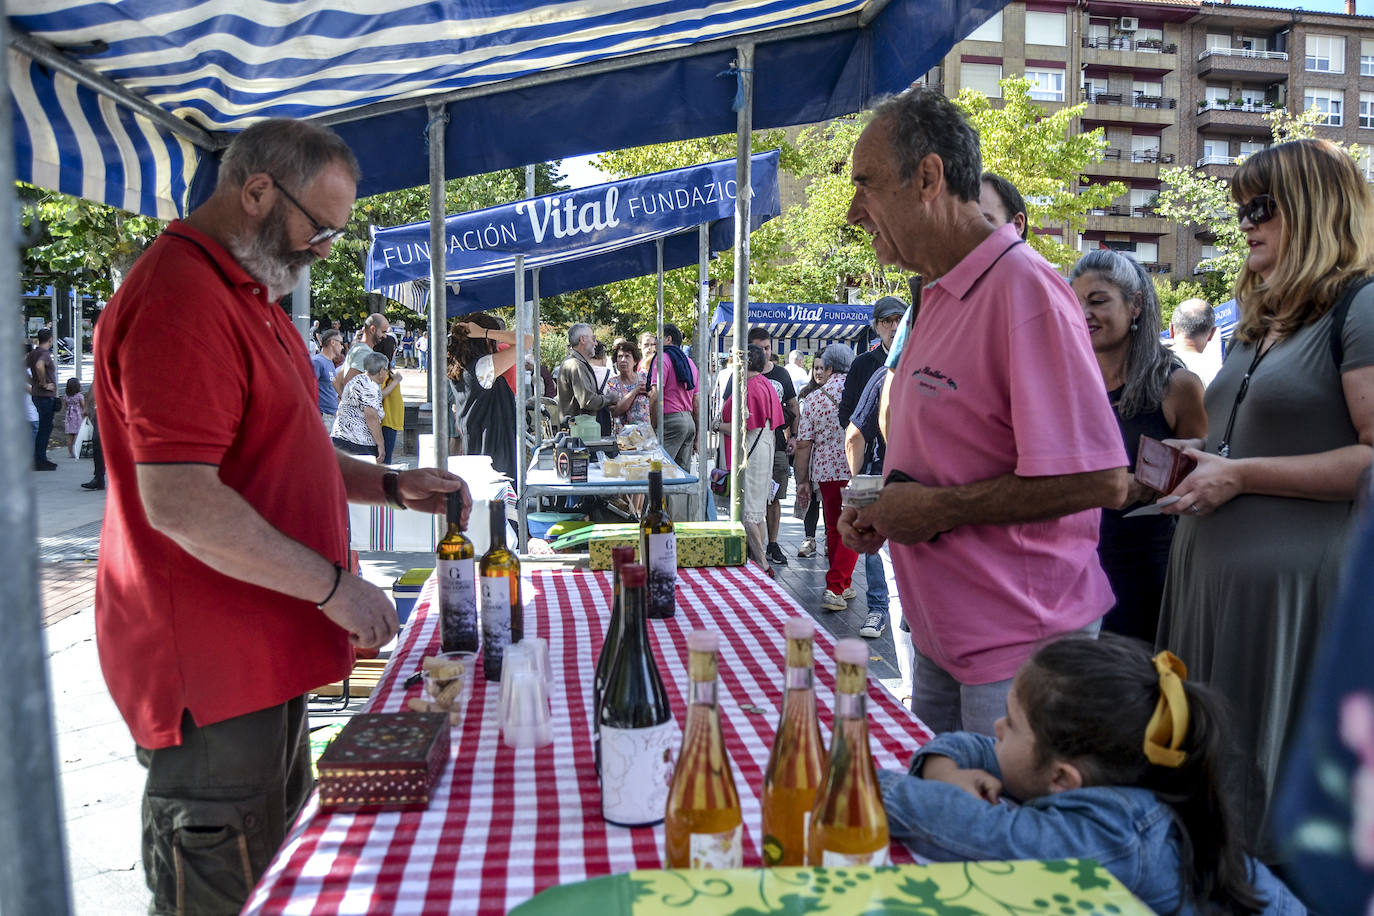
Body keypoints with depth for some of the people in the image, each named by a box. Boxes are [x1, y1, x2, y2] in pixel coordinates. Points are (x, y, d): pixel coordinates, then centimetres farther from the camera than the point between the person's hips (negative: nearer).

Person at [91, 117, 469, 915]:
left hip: (266, 655, 10)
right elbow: (179, 499, -27)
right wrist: (334, 586, -20)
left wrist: (390, 485, 9)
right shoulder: (179, 302, -20)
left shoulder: (251, 296, 15)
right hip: (212, 671, -10)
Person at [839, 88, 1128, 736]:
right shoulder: (940, 297, 12)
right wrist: (883, 512, 6)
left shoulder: (1024, 290, -19)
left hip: (1017, 650, -9)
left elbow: (1099, 480, -25)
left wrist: (941, 508, -20)